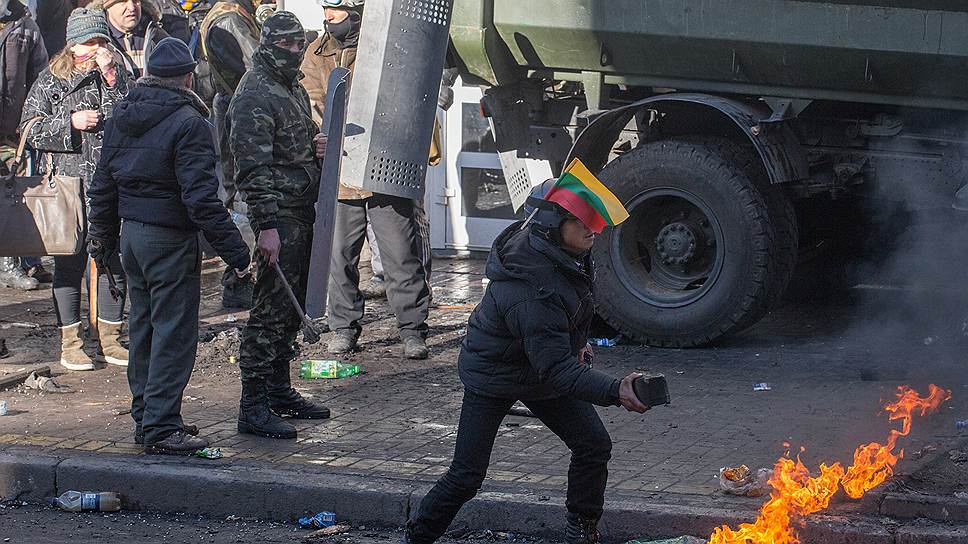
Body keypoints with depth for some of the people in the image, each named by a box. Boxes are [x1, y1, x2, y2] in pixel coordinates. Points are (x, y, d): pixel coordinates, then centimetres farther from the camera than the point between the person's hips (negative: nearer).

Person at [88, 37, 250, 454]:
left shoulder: (121, 117, 8)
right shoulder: (188, 123, -16)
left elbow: (103, 184, 16)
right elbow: (200, 197, -21)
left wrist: (102, 236, 27)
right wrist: (233, 249, -16)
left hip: (131, 232, 8)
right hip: (170, 240, -8)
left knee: (144, 327, 17)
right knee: (174, 333, -3)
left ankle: (145, 418, 26)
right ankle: (160, 428, -4)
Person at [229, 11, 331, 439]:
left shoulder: (294, 89, 17)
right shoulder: (255, 95, -13)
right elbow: (254, 167, -20)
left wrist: (317, 147, 8)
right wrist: (267, 225, -27)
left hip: (302, 212, 10)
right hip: (278, 214, -10)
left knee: (291, 307, 15)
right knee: (271, 309, -10)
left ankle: (279, 390, 25)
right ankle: (253, 407, -9)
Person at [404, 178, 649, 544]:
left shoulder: (570, 254, -12)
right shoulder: (530, 289, -40)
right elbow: (555, 369, -40)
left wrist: (575, 342, 18)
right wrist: (615, 392, -49)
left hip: (546, 360, 8)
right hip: (494, 374, -8)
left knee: (594, 446, 0)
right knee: (466, 476, -4)